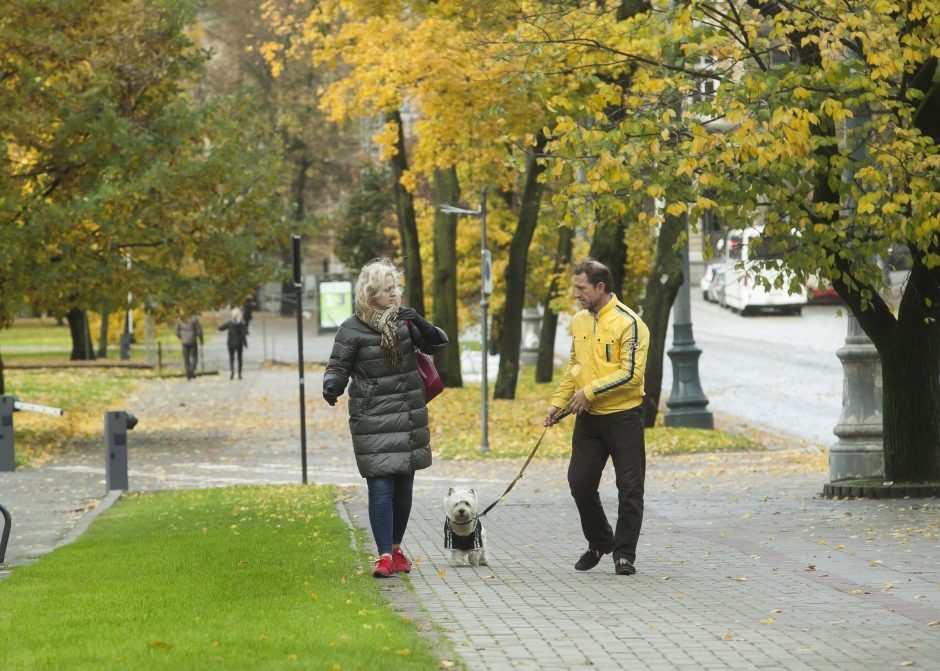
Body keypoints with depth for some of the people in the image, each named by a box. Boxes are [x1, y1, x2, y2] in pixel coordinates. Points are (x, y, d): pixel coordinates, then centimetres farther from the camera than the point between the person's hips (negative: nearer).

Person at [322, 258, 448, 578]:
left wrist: (421, 324, -12)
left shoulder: (404, 319, 5)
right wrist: (332, 386, -25)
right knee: (381, 487, -11)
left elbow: (437, 344, 8)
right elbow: (338, 367, -3)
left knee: (404, 486, 11)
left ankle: (396, 548, 26)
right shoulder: (352, 329, -7)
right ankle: (384, 556, -10)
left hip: (409, 418, 5)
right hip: (372, 418, -5)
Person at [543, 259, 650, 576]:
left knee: (629, 487, -1)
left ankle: (624, 553, 9)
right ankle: (599, 543, 22)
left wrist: (590, 391, -18)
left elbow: (631, 373, -19)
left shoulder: (628, 323, -13)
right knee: (579, 481, 3)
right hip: (588, 419, 6)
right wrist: (558, 401, 10)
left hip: (623, 417, -6)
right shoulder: (579, 321, 10)